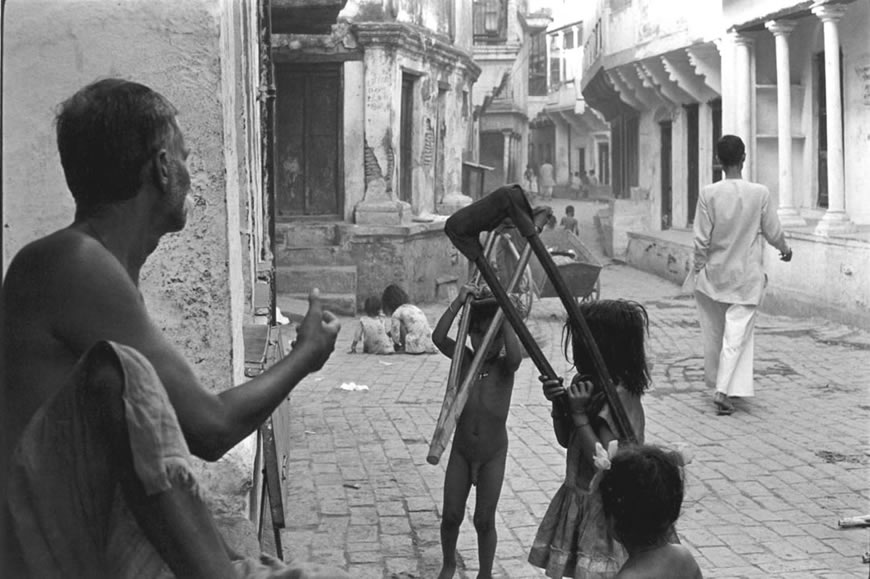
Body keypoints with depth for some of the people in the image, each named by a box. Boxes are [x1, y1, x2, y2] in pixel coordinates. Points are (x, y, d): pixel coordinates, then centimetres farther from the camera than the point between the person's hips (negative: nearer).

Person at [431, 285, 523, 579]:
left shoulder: (504, 366, -11)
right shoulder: (465, 359, -6)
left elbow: (515, 355, -36)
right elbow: (438, 337, -22)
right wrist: (458, 302, -26)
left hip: (493, 454, -2)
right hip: (461, 451, 2)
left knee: (484, 520, 4)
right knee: (451, 515, 8)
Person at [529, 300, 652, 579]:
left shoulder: (620, 400, -22)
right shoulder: (589, 386, 3)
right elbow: (566, 441, 13)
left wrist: (579, 414, -25)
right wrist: (558, 404, -4)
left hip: (603, 510, -8)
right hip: (579, 501, 8)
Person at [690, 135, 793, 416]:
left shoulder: (708, 194, -11)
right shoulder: (760, 193, -10)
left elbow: (701, 239, -8)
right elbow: (773, 232, 0)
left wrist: (699, 268, 5)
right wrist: (785, 249, 21)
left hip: (713, 274, 1)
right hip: (747, 276, -1)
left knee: (714, 333, 17)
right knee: (737, 334, -1)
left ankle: (716, 384, 31)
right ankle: (724, 391, -12)